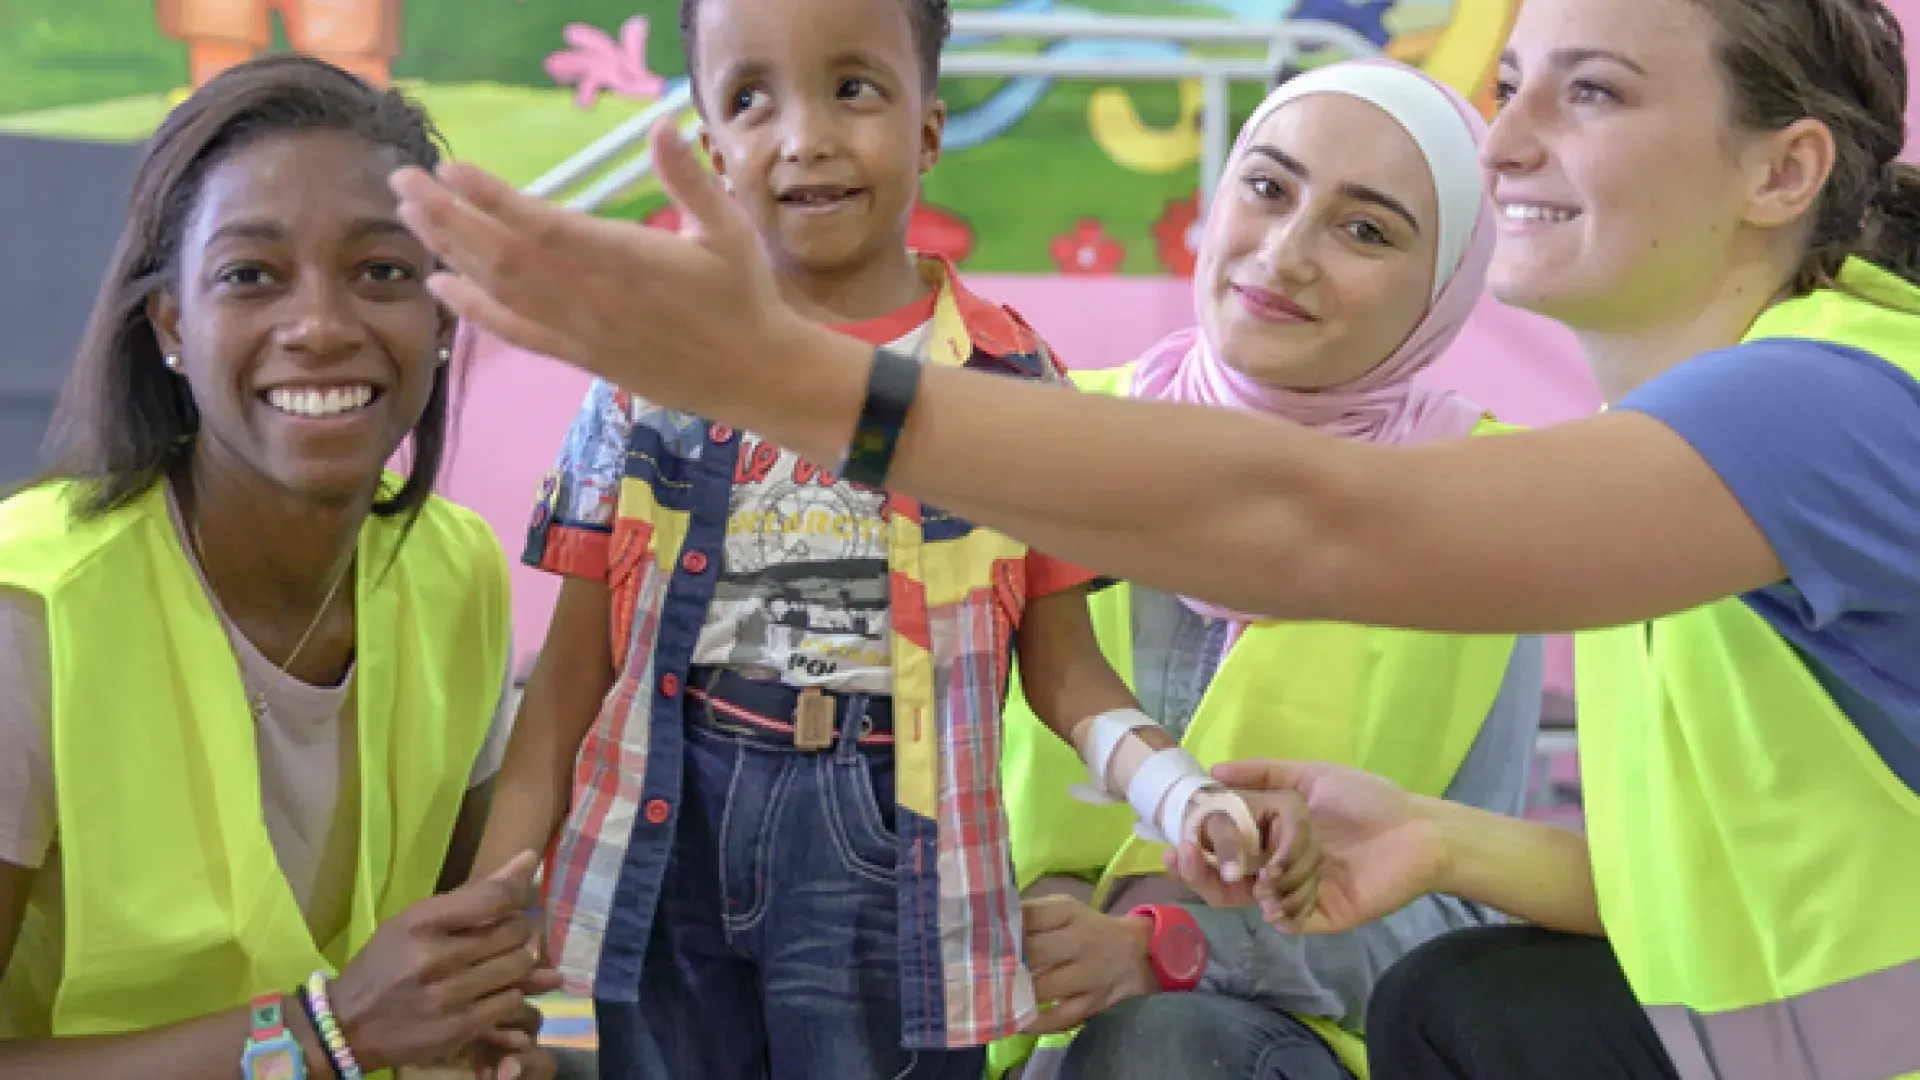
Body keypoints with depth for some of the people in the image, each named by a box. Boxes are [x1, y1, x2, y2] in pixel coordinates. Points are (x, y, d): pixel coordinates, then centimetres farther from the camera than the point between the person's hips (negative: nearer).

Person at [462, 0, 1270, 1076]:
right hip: (668, 832, 1)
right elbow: (577, 665, 4)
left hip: (890, 852, -1)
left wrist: (1184, 795, -16)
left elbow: (1061, 662, 3)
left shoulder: (1011, 383, 0)